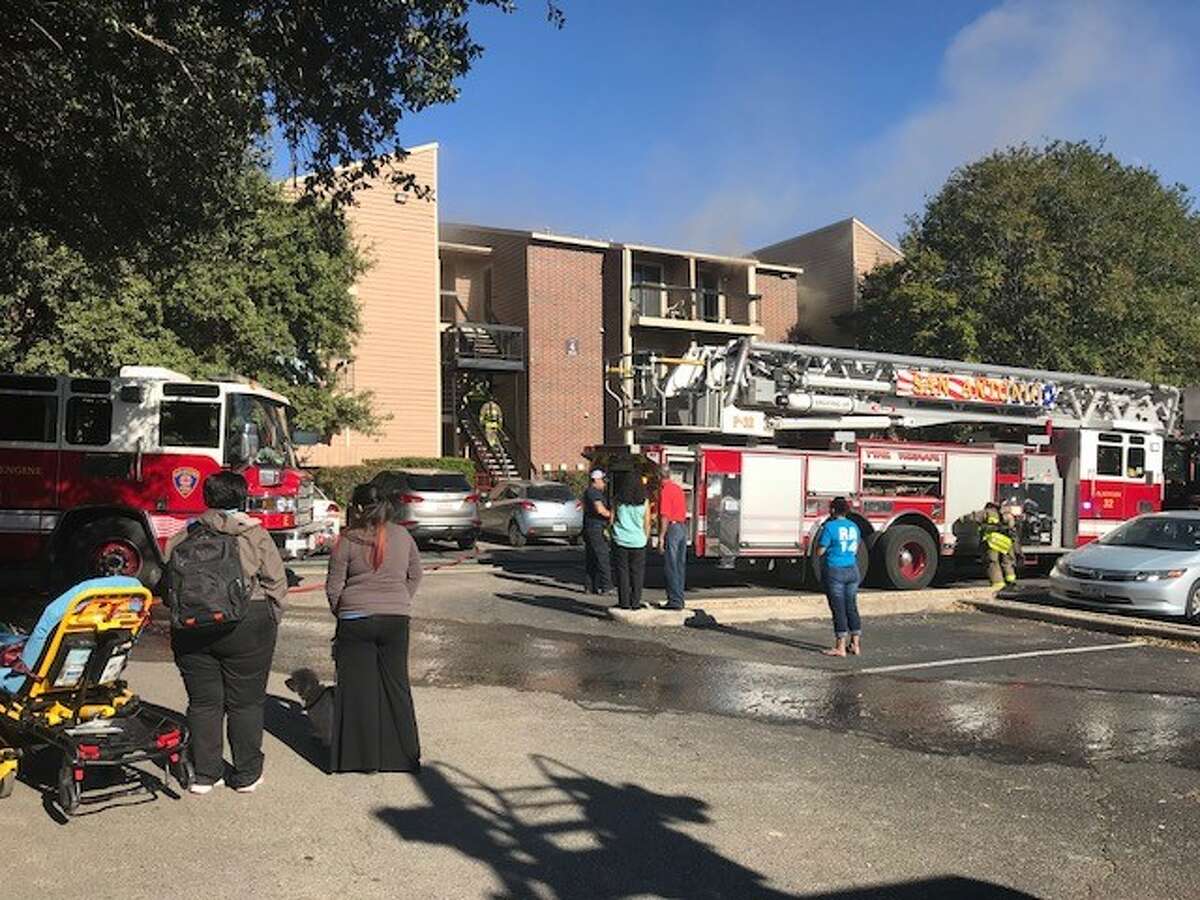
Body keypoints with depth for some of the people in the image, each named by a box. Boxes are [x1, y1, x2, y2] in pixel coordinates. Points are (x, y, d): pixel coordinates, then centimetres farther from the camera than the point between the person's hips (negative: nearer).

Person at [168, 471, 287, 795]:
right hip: (246, 626, -3)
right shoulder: (256, 535, -4)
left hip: (193, 630, 3)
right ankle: (247, 774, 15)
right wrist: (269, 622, 7)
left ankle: (204, 773, 17)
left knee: (203, 702, 11)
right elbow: (276, 582, -4)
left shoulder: (184, 537, 5)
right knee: (245, 702, 7)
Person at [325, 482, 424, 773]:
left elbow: (333, 587, -5)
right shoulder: (403, 536, 2)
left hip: (356, 620, -3)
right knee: (396, 684, 12)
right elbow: (415, 575, 11)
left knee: (358, 688, 7)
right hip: (397, 619, 3)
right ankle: (402, 754, 18)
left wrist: (341, 613, 12)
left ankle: (361, 756, 11)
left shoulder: (347, 541, -9)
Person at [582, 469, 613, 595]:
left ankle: (589, 587, 14)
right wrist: (610, 515, -12)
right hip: (595, 529, -11)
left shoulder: (588, 491, 18)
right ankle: (606, 587, -9)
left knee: (590, 559, 11)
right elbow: (600, 509, -29)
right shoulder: (594, 492, -15)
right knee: (603, 558, -9)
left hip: (589, 528, 11)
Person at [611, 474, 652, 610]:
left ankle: (624, 602, 6)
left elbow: (611, 520, 3)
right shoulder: (644, 502, -2)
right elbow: (647, 524, 2)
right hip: (638, 541, 0)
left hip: (620, 540, 0)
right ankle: (635, 602, 8)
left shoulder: (618, 500, -1)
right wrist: (646, 538, 15)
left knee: (622, 572, 6)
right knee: (637, 572, 7)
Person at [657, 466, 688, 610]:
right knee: (680, 565, 12)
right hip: (683, 527, 9)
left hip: (672, 527, -9)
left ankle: (674, 600, -4)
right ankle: (679, 599, 18)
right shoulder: (678, 487, 15)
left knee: (670, 567, -4)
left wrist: (661, 536, -17)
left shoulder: (665, 490, -12)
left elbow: (665, 516, -18)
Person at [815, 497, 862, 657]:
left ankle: (840, 647, 1)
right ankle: (856, 644, 17)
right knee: (851, 607, 12)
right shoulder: (854, 527, 7)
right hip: (852, 570, 6)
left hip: (835, 571, -6)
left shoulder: (830, 527, -13)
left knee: (838, 609, -2)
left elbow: (819, 552, -9)